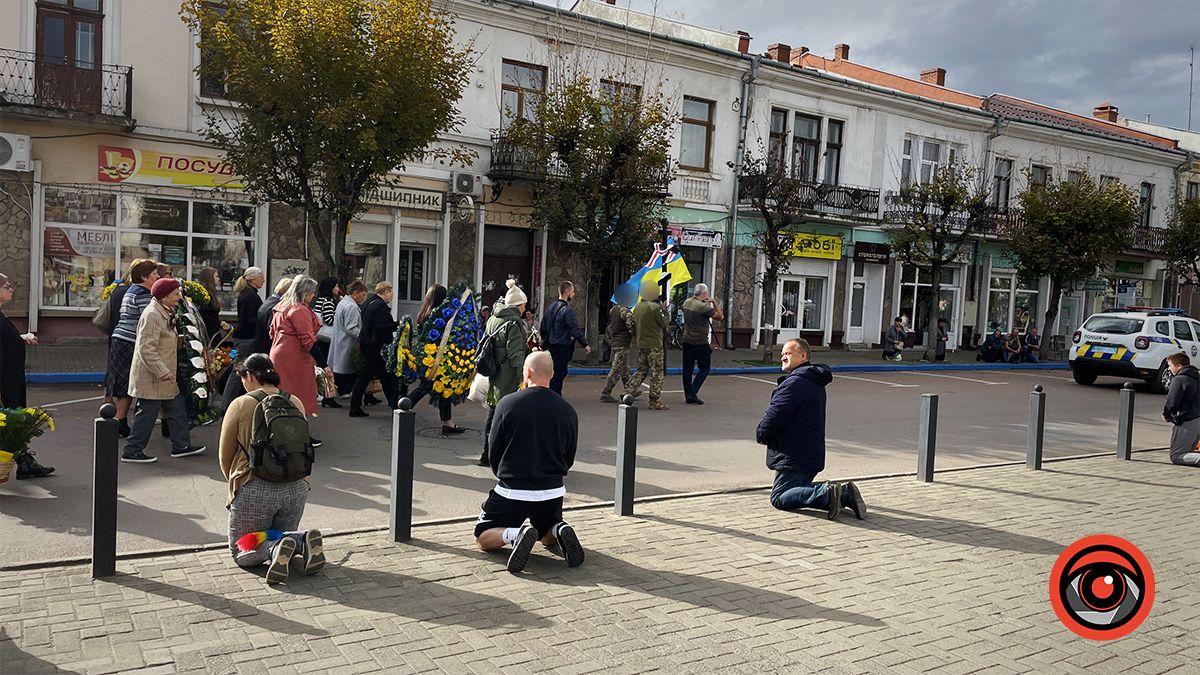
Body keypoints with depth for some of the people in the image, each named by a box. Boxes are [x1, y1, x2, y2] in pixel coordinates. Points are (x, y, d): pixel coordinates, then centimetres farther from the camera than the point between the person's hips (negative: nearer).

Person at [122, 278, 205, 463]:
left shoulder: (166, 313, 12)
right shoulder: (152, 315, -20)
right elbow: (146, 349, -25)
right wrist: (162, 371, -26)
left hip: (164, 375, 10)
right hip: (151, 377, -10)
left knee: (177, 409, 14)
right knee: (147, 414, -2)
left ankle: (181, 446, 22)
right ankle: (132, 452, 8)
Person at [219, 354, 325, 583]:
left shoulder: (241, 404, -4)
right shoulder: (295, 403, 7)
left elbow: (225, 456, 3)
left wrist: (235, 483, 21)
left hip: (255, 490, -4)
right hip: (297, 487, 4)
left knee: (241, 551, 14)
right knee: (282, 536, 26)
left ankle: (275, 549, -18)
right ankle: (303, 542, -8)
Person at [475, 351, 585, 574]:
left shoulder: (508, 403, -10)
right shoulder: (568, 411, -2)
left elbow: (493, 453, -2)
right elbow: (569, 459, 8)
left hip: (512, 490, -3)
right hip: (553, 491, 4)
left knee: (483, 537, 13)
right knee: (548, 536, 29)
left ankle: (515, 534, -17)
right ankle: (559, 532, -6)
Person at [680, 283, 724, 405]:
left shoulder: (686, 303, 3)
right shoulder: (704, 307, -19)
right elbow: (720, 317, -12)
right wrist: (714, 303, -3)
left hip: (687, 341, 7)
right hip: (700, 343, -7)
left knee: (687, 369, 10)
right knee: (704, 369, 5)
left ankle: (688, 396, 12)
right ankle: (692, 393, -3)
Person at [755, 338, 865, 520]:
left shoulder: (795, 382, -17)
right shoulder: (816, 383, 18)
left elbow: (774, 415, -20)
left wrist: (761, 434, 0)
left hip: (794, 457, -10)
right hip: (813, 456, 10)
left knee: (779, 498, -5)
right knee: (801, 490, 20)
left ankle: (827, 494, -21)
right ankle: (844, 493, 2)